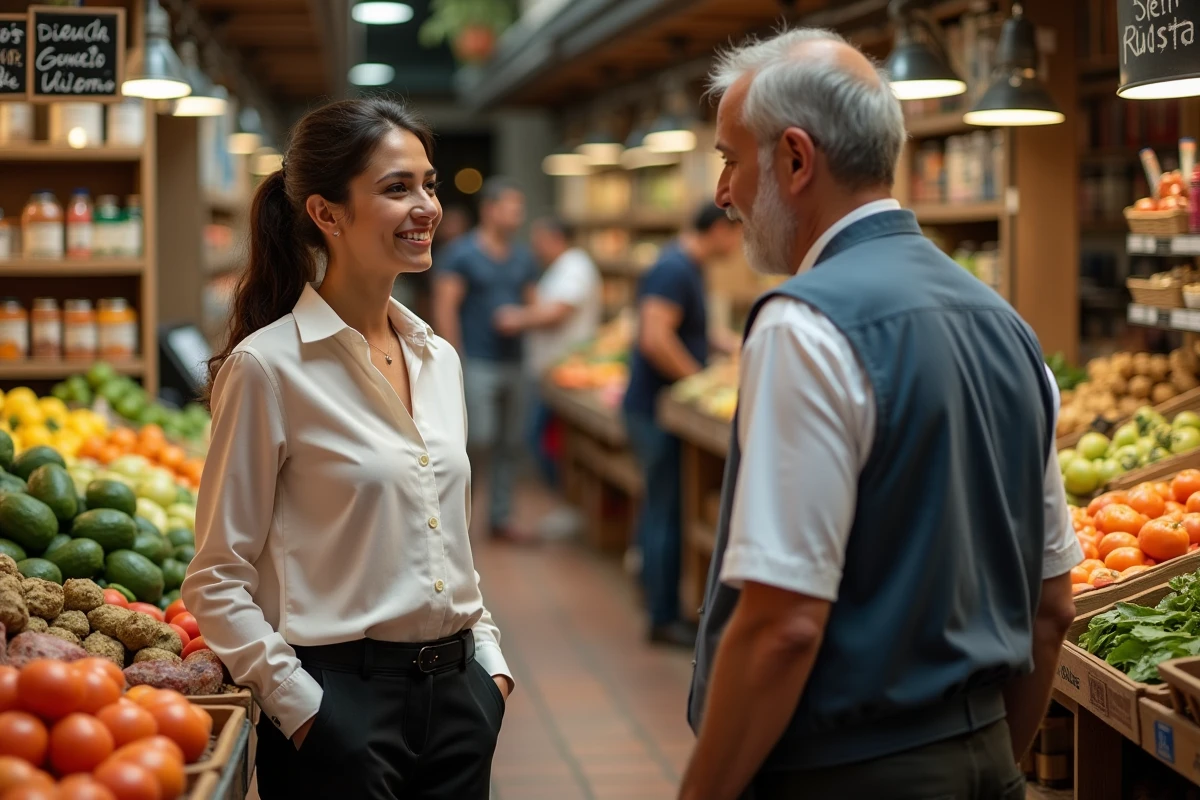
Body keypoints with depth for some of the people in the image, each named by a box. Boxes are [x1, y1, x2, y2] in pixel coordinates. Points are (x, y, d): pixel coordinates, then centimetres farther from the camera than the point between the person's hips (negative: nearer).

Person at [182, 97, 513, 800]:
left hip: (456, 691, 6)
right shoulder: (268, 366, -11)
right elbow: (218, 581, -10)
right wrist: (300, 708, -14)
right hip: (343, 697, -6)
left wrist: (490, 662, 9)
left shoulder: (439, 359, 9)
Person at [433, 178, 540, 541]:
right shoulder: (462, 253, -6)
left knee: (510, 444, 7)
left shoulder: (523, 258, 12)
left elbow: (533, 305, 18)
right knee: (481, 439, -11)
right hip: (477, 362, -6)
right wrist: (457, 360, -13)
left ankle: (501, 517, 16)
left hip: (512, 362, 6)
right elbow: (445, 307, -10)